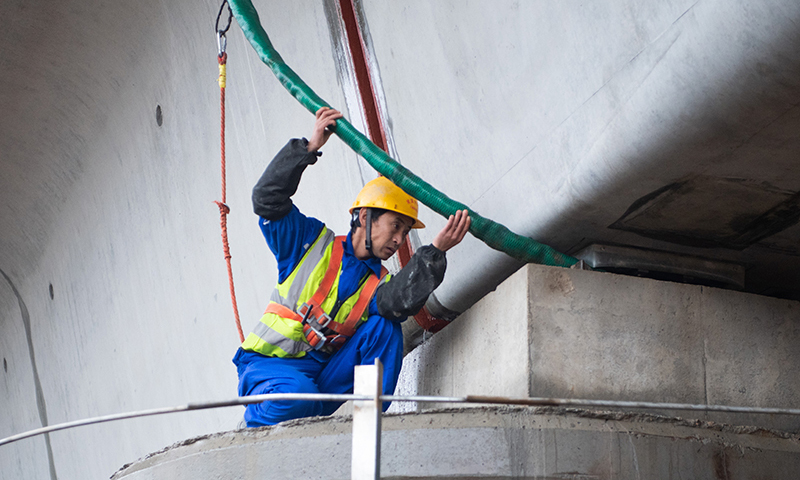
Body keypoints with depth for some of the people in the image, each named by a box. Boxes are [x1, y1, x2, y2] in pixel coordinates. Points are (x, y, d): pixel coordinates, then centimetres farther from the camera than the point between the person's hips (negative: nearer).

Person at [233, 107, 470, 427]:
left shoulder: (378, 285, 3)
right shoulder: (313, 241, 1)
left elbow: (401, 301, -23)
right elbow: (268, 198, -10)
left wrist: (435, 252, -36)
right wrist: (309, 147, -15)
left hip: (322, 376, 3)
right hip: (266, 364, -3)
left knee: (384, 325, -15)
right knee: (298, 394, -38)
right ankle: (256, 423, -5)